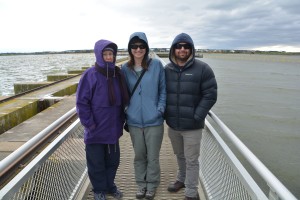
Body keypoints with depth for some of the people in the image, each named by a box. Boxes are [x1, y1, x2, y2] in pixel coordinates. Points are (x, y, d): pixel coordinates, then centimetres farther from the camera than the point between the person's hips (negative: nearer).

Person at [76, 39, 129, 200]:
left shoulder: (118, 74, 2)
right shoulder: (90, 75, -14)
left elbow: (124, 100, 11)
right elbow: (81, 102, -13)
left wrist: (121, 119, 8)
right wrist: (89, 124, -15)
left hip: (113, 129, 5)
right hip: (96, 131, -4)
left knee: (113, 161, 19)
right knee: (96, 163, 12)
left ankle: (110, 185, 40)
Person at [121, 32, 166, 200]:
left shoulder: (156, 65, -6)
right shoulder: (125, 69, 1)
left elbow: (163, 90, 0)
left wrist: (160, 109, -9)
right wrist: (126, 112, 4)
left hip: (154, 121, -2)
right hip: (134, 121, 2)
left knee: (153, 157, 10)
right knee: (139, 156, 16)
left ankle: (152, 185, 33)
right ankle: (141, 184, 37)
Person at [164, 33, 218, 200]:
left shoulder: (202, 69, -9)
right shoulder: (167, 70, 3)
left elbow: (210, 95, -10)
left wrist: (196, 116, -14)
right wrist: (165, 113, 1)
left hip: (192, 126, -4)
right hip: (172, 124, 4)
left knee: (191, 160, 6)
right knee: (180, 156, 23)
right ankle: (182, 179, 45)